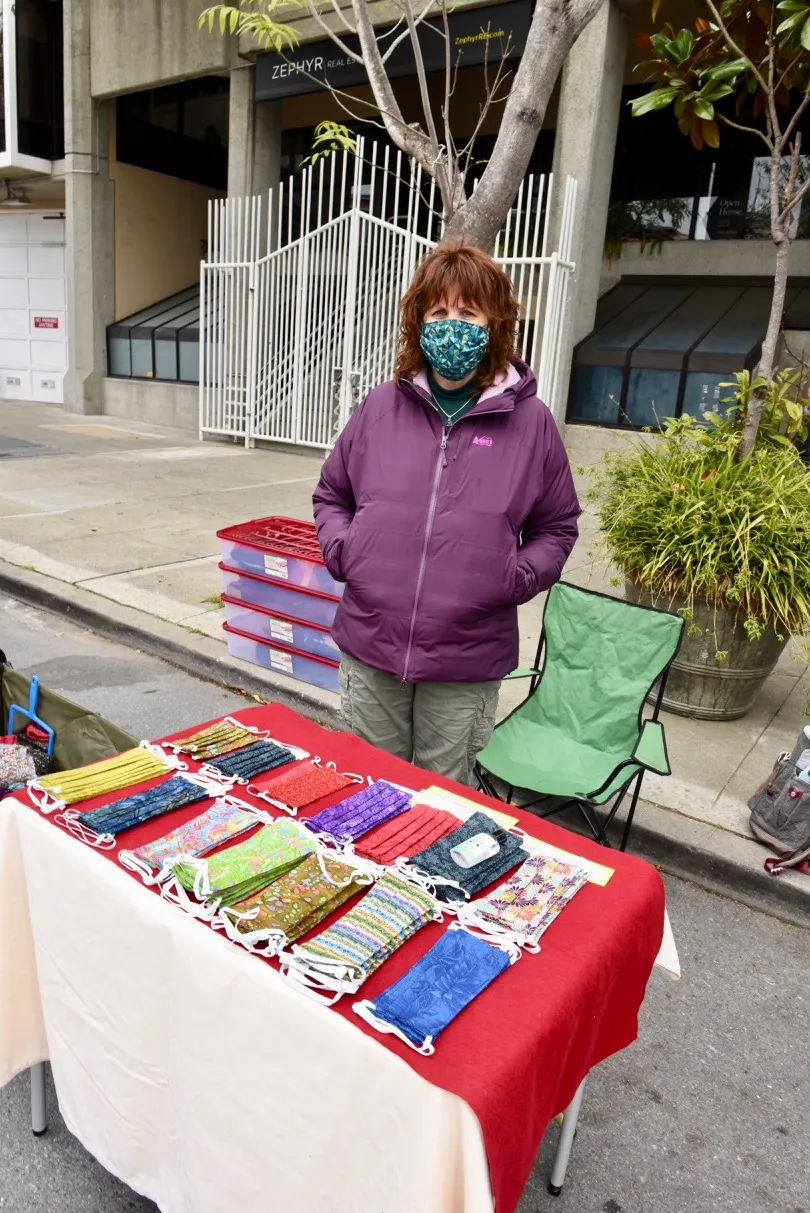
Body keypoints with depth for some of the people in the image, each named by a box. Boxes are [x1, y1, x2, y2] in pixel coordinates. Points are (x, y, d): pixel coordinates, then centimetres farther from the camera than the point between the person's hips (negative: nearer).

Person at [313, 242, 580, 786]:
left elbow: (557, 526, 7)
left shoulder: (530, 421, -3)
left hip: (467, 664, -2)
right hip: (369, 646, 2)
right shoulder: (382, 406, 2)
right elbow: (331, 493, 15)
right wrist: (341, 551, -2)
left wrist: (516, 577, -9)